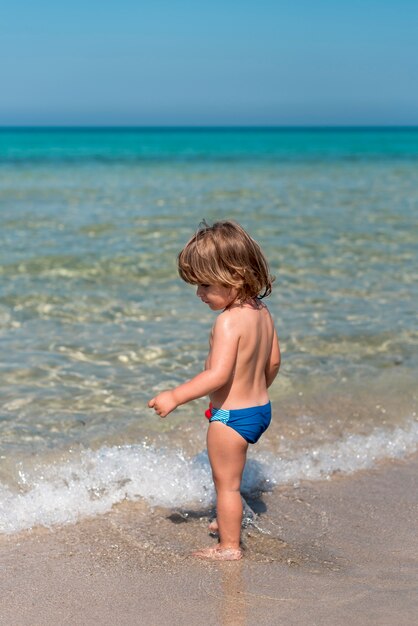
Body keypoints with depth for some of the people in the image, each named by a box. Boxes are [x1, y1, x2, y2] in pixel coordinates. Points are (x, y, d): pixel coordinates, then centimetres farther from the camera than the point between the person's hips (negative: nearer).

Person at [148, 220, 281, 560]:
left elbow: (218, 375, -33)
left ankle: (229, 546, 18)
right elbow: (273, 361, 11)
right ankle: (231, 519, 48)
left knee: (226, 482, 6)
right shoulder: (262, 311, 1)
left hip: (231, 415, -10)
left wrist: (175, 397, -28)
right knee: (230, 475, 30)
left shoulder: (229, 321, -26)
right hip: (260, 407, 10)